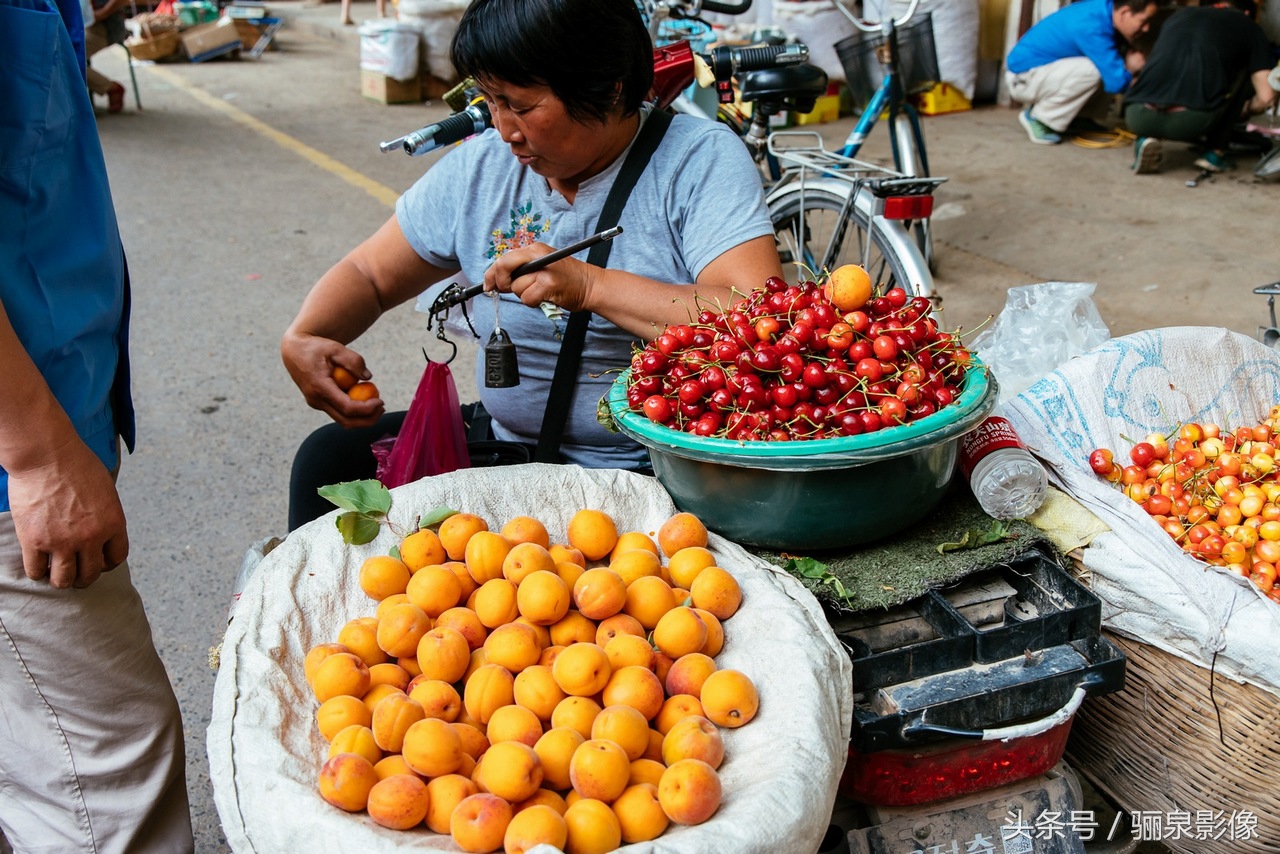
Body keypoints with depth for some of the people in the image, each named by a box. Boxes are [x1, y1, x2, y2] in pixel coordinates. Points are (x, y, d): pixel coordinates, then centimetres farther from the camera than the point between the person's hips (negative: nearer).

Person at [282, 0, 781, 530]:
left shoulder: (702, 160, -12)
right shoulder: (480, 166, 3)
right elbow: (369, 274, 12)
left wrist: (590, 285, -31)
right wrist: (302, 340, -10)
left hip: (657, 471, -5)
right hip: (506, 442, 5)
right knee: (330, 457, -7)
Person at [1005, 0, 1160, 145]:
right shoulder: (1093, 28, -27)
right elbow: (1116, 82, -27)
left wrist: (1128, 54, -4)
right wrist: (1130, 67, -5)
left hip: (1042, 69, 9)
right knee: (1093, 70, -26)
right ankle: (1039, 119, -9)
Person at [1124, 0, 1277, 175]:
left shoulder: (1179, 15, 32)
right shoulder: (1250, 28, 21)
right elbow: (1265, 97, 17)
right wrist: (1242, 111, 40)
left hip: (1139, 118, 3)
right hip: (1194, 121, -3)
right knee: (1247, 71, 26)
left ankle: (1146, 138, 10)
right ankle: (1215, 151, 19)